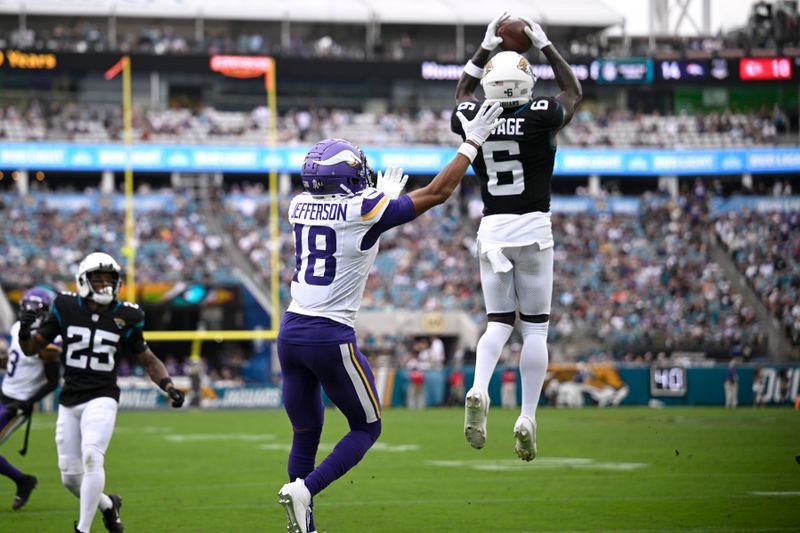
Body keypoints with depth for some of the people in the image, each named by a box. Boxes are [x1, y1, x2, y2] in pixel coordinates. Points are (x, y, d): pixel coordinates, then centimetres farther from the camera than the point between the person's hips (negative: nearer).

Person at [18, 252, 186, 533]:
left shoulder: (124, 317, -1)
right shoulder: (66, 309, -1)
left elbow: (148, 360, 10)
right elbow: (31, 348, 4)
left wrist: (168, 386, -6)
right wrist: (24, 330, -18)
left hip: (102, 400, -2)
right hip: (69, 403, 2)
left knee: (92, 457, -24)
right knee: (70, 476, 5)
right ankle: (107, 504, 35)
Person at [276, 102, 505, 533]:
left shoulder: (299, 206, 7)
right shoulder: (365, 210, -10)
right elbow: (437, 192, -2)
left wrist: (382, 195, 43)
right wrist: (472, 142, 7)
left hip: (291, 332, 6)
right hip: (330, 337, -6)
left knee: (306, 433, 16)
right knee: (366, 428, 10)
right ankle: (303, 489, -10)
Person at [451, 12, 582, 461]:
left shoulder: (474, 119, 0)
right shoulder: (542, 118, -8)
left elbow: (464, 92, 25)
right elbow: (575, 91, 14)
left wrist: (487, 46, 27)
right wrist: (545, 45, 20)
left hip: (492, 229, 3)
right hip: (533, 227, -3)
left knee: (499, 322, 10)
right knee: (535, 326, 6)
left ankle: (479, 391, -17)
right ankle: (527, 418, -1)